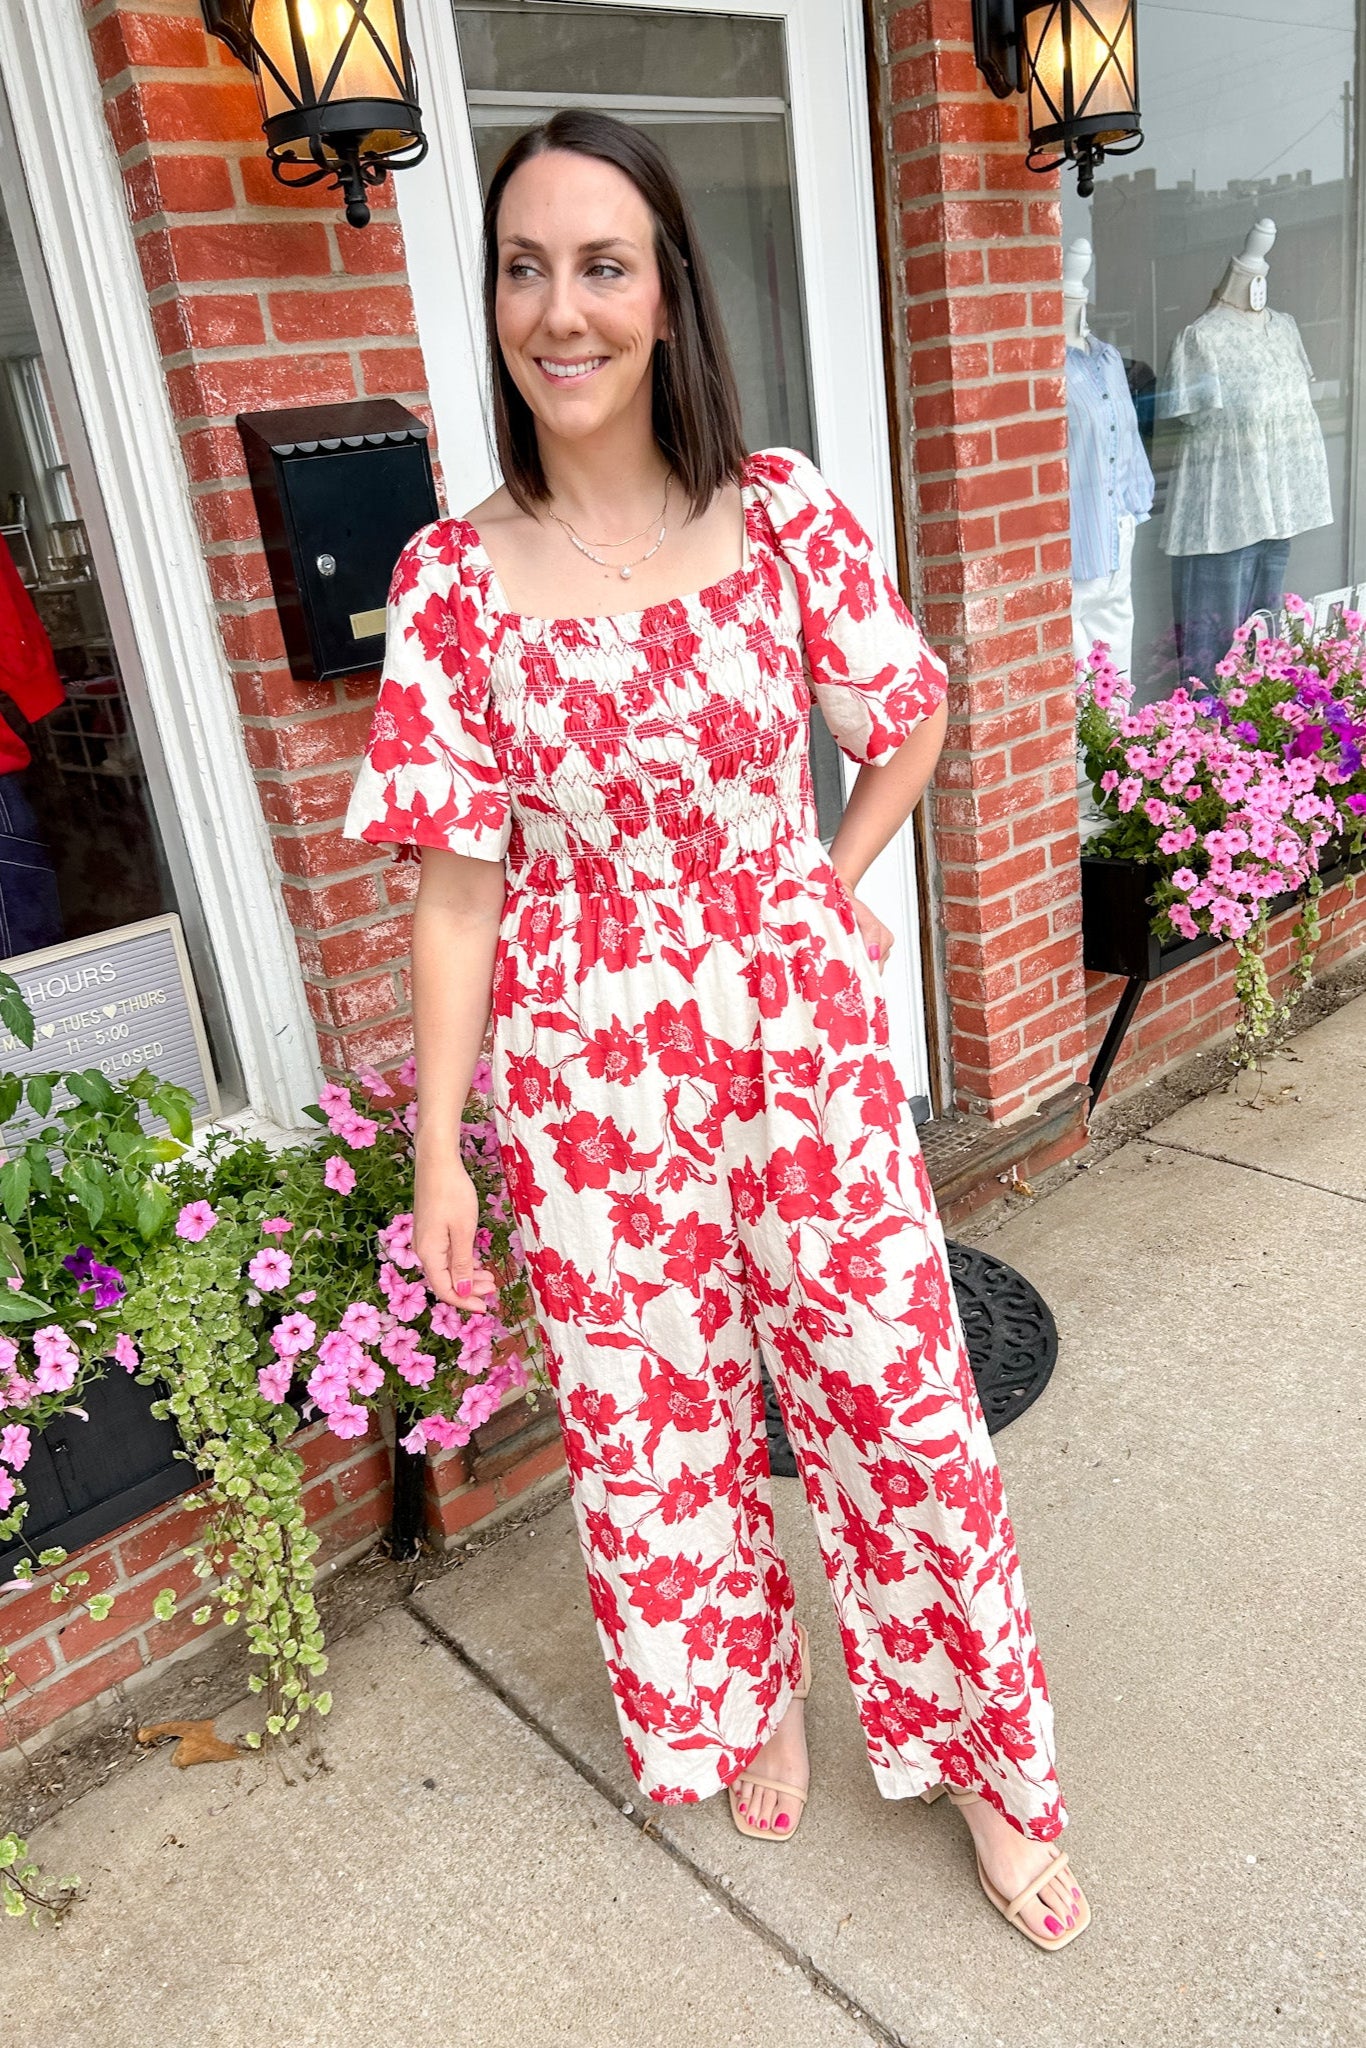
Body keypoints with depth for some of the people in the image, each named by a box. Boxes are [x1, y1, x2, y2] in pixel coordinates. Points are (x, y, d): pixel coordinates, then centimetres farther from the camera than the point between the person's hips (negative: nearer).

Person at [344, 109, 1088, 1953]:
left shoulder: (784, 512, -5)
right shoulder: (454, 580, -6)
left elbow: (913, 716, 11)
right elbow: (460, 883, -5)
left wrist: (826, 886, 5)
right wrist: (440, 1153, -4)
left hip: (803, 1024, 1)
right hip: (589, 1064, 0)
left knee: (899, 1391, 8)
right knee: (657, 1422, 15)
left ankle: (984, 1759, 35)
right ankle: (746, 1700, 46)